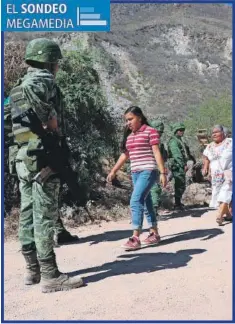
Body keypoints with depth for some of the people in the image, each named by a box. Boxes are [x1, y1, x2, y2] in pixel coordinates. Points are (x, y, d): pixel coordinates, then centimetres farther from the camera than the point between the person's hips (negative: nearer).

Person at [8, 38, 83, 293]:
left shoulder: (18, 86, 21)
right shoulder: (44, 80, -8)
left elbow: (22, 117, 19)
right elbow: (31, 91, -31)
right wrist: (51, 123, -21)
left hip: (23, 156, 9)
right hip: (42, 155, -9)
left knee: (28, 214, 11)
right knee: (45, 216, -7)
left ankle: (33, 269, 21)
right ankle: (50, 276, -1)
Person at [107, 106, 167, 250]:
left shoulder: (151, 131, -6)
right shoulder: (129, 136, 15)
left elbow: (157, 153, -10)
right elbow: (125, 155, 21)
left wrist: (163, 173, -15)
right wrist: (113, 171, 20)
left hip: (148, 171, -8)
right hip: (135, 173, 8)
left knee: (136, 201, -17)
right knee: (146, 203, 12)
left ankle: (136, 238, -14)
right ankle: (154, 234, 22)